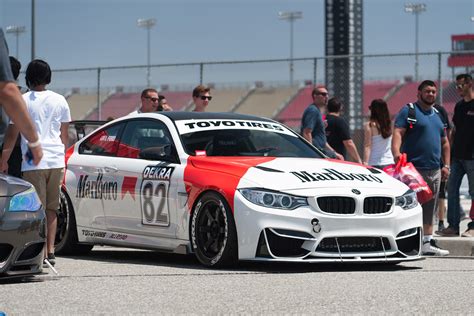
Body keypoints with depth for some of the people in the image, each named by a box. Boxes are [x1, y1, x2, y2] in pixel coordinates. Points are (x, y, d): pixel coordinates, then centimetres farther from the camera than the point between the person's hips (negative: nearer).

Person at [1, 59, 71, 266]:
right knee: (52, 208, 12)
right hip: (56, 161, 4)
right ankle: (50, 251, 7)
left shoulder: (22, 101, -3)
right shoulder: (59, 100, 8)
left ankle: (42, 253, -6)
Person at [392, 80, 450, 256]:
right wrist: (396, 152, -32)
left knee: (430, 209, 8)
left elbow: (444, 142, 24)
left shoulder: (438, 114, 20)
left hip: (434, 170, 7)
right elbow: (398, 132, -14)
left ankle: (427, 243, 11)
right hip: (414, 168, -7)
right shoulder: (408, 111, -2)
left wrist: (446, 165, 14)